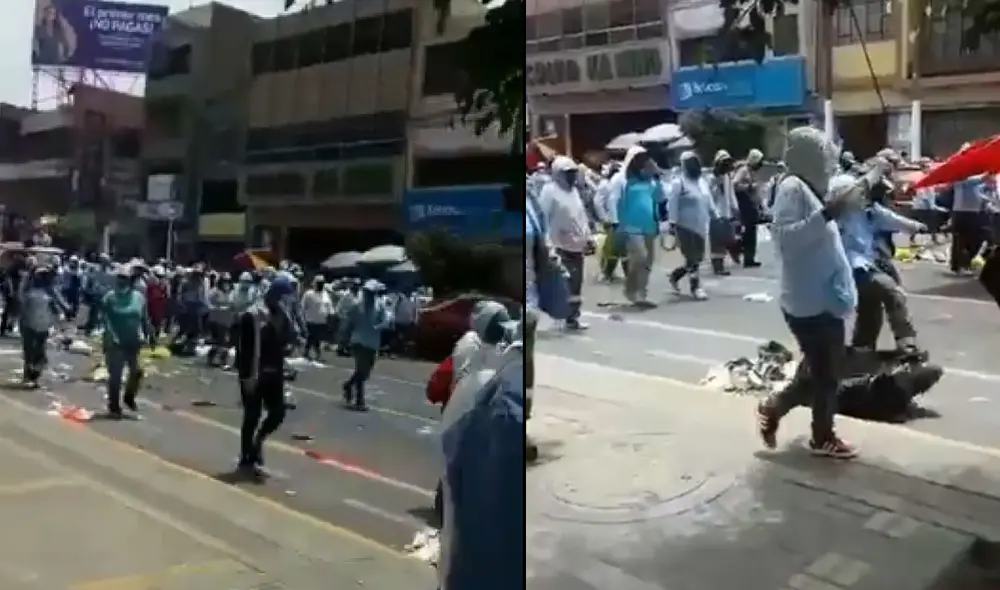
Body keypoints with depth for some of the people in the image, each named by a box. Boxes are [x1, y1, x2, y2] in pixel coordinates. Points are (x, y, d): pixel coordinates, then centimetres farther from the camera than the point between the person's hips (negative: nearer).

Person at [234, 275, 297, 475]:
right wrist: (246, 375, -20)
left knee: (278, 412, 6)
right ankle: (246, 460, 15)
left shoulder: (282, 313, 7)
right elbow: (243, 348, -17)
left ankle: (258, 439, 32)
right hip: (254, 375, -6)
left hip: (274, 372, 6)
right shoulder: (252, 315, -15)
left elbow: (290, 337, 19)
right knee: (252, 417, 2)